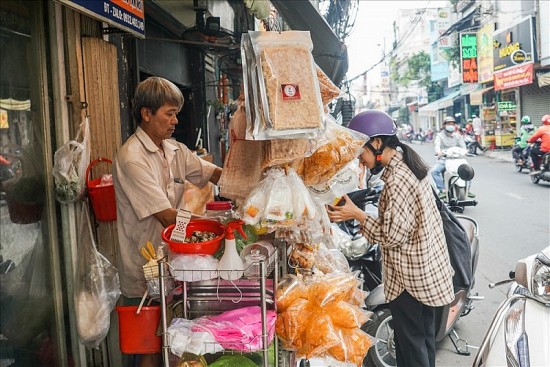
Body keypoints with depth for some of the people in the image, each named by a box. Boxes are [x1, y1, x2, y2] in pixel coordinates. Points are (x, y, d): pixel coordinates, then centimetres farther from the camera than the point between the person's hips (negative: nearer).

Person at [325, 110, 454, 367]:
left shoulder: (397, 181, -26)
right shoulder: (409, 163, 3)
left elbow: (393, 235, -23)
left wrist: (356, 214, -18)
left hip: (409, 276, -9)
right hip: (427, 269, 9)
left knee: (410, 342, 7)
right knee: (424, 336, 23)